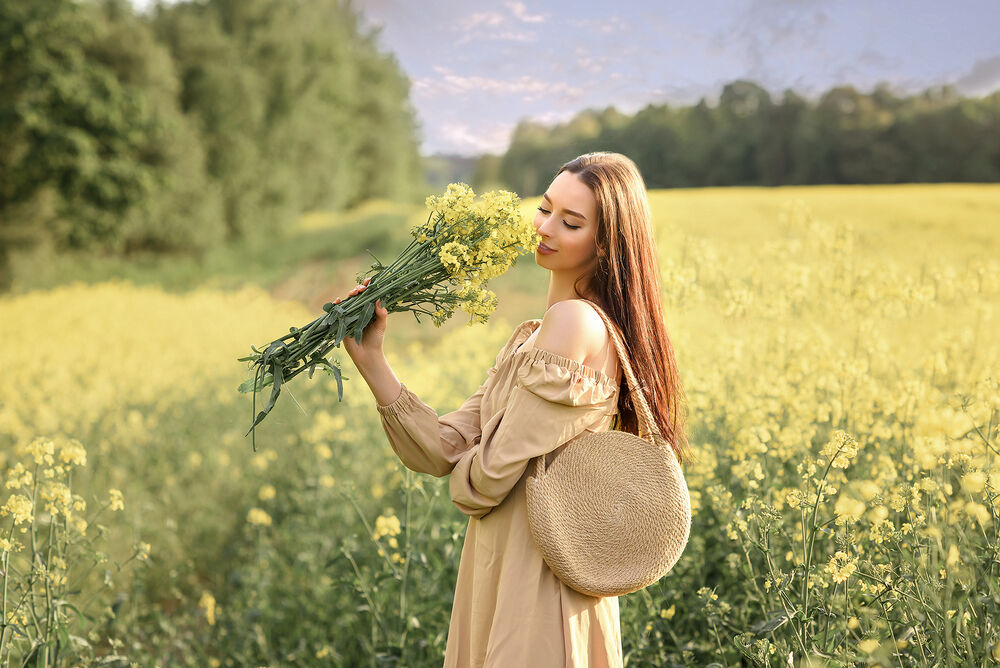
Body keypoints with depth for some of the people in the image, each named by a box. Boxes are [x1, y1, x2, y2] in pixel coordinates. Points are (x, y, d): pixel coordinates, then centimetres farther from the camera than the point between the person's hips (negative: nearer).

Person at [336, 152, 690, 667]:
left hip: (538, 586, -9)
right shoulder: (530, 337, 11)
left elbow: (485, 480, -19)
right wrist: (370, 359, -4)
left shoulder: (575, 321, -19)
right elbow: (444, 449, 2)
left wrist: (463, 480, 3)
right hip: (500, 574, 9)